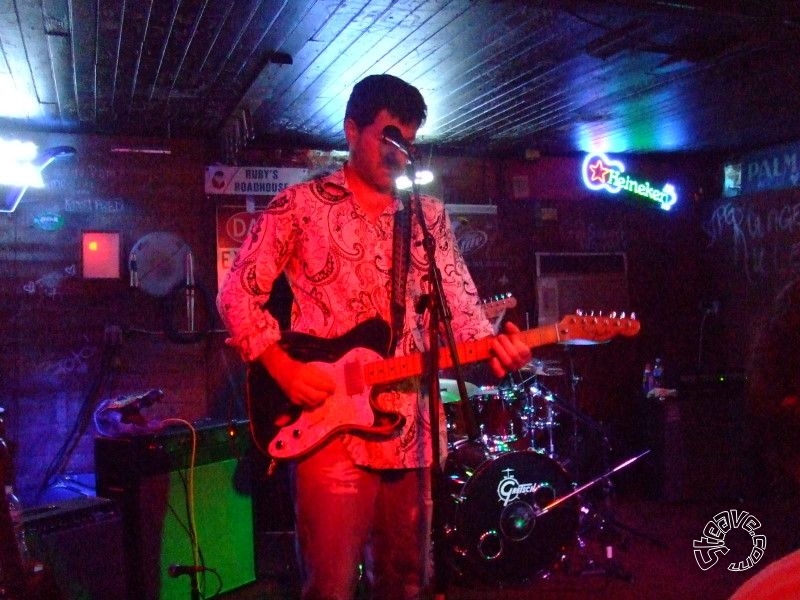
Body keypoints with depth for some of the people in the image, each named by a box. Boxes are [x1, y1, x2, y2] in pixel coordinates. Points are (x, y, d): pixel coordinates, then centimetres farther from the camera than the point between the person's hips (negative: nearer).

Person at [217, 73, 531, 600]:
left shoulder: (430, 215, 13)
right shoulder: (300, 205, 1)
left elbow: (460, 300, 5)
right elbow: (237, 294, 0)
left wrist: (490, 343, -16)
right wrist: (283, 368, -12)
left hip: (411, 427, 4)